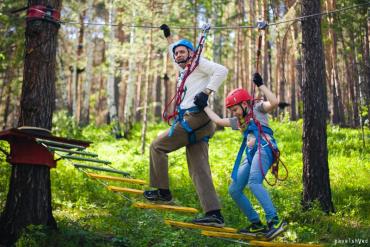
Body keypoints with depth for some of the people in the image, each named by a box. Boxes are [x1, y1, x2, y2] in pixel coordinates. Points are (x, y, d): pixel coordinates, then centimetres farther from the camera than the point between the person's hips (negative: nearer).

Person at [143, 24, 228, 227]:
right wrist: (168, 36, 51)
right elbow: (174, 56, 49)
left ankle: (162, 191, 7)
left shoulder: (198, 63, 4)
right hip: (195, 123, 9)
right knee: (199, 170, -1)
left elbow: (221, 71, -12)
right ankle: (214, 214, -8)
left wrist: (206, 92, -18)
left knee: (157, 146, 0)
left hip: (195, 118, -9)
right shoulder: (184, 70, 29)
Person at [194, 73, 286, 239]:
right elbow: (218, 120, 32)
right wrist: (204, 106, 33)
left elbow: (274, 102, -12)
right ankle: (257, 225, 7)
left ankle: (274, 221, -36)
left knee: (253, 182, -32)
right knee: (234, 190, 4)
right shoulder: (239, 121, 28)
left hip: (264, 149, -9)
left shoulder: (257, 109, 7)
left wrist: (260, 85, -11)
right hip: (250, 154, 9)